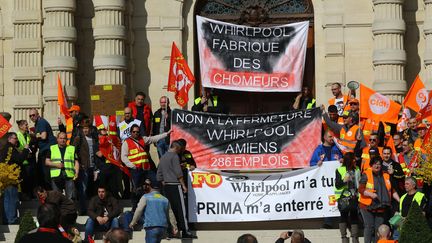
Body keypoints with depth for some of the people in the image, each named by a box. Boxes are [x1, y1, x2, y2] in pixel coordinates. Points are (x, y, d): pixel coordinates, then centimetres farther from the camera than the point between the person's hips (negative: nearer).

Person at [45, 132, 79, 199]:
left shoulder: (72, 149, 16)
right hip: (56, 175, 0)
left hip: (69, 176, 0)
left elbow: (76, 162, 10)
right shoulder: (52, 149, 15)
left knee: (71, 197, -8)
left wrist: (76, 172, -6)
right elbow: (47, 162, 9)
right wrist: (56, 164, -8)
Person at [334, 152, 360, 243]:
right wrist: (344, 180, -24)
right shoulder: (340, 170, -4)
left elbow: (359, 183, 18)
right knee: (344, 216, -1)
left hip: (354, 197, 4)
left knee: (354, 216, 4)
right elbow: (337, 185, -6)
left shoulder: (357, 170, 10)